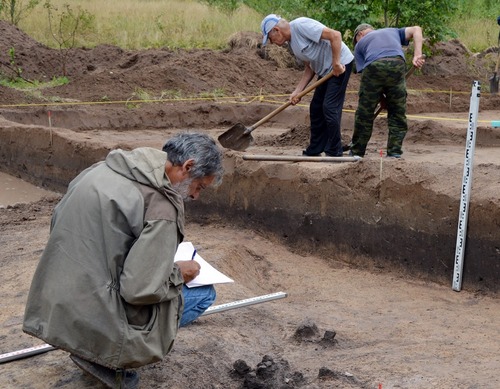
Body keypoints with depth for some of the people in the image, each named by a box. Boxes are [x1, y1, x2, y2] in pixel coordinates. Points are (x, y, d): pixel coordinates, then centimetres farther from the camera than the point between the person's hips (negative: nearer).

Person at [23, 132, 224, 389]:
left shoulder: (104, 168, 5)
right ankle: (108, 358, 0)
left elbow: (57, 221, 16)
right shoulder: (162, 207, -19)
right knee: (203, 293, 5)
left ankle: (98, 352, 16)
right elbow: (140, 289, -22)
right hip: (94, 323, -8)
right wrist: (179, 273, -2)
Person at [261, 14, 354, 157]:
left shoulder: (301, 26, -19)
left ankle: (334, 154, -5)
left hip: (340, 64, -10)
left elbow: (335, 35, -24)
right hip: (325, 70, 10)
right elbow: (309, 67, 12)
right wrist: (297, 91, 2)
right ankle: (314, 151, 19)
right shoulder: (292, 43, 10)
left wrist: (336, 64, -22)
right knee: (316, 108, 11)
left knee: (330, 107, -13)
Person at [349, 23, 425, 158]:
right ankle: (395, 153, 11)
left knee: (364, 114, 11)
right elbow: (416, 29, 19)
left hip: (373, 67, -1)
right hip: (397, 64, 1)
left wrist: (382, 99, 22)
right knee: (398, 113, 14)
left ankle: (356, 152, 21)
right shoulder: (393, 31, 38)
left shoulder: (360, 44, 31)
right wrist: (417, 55, 7)